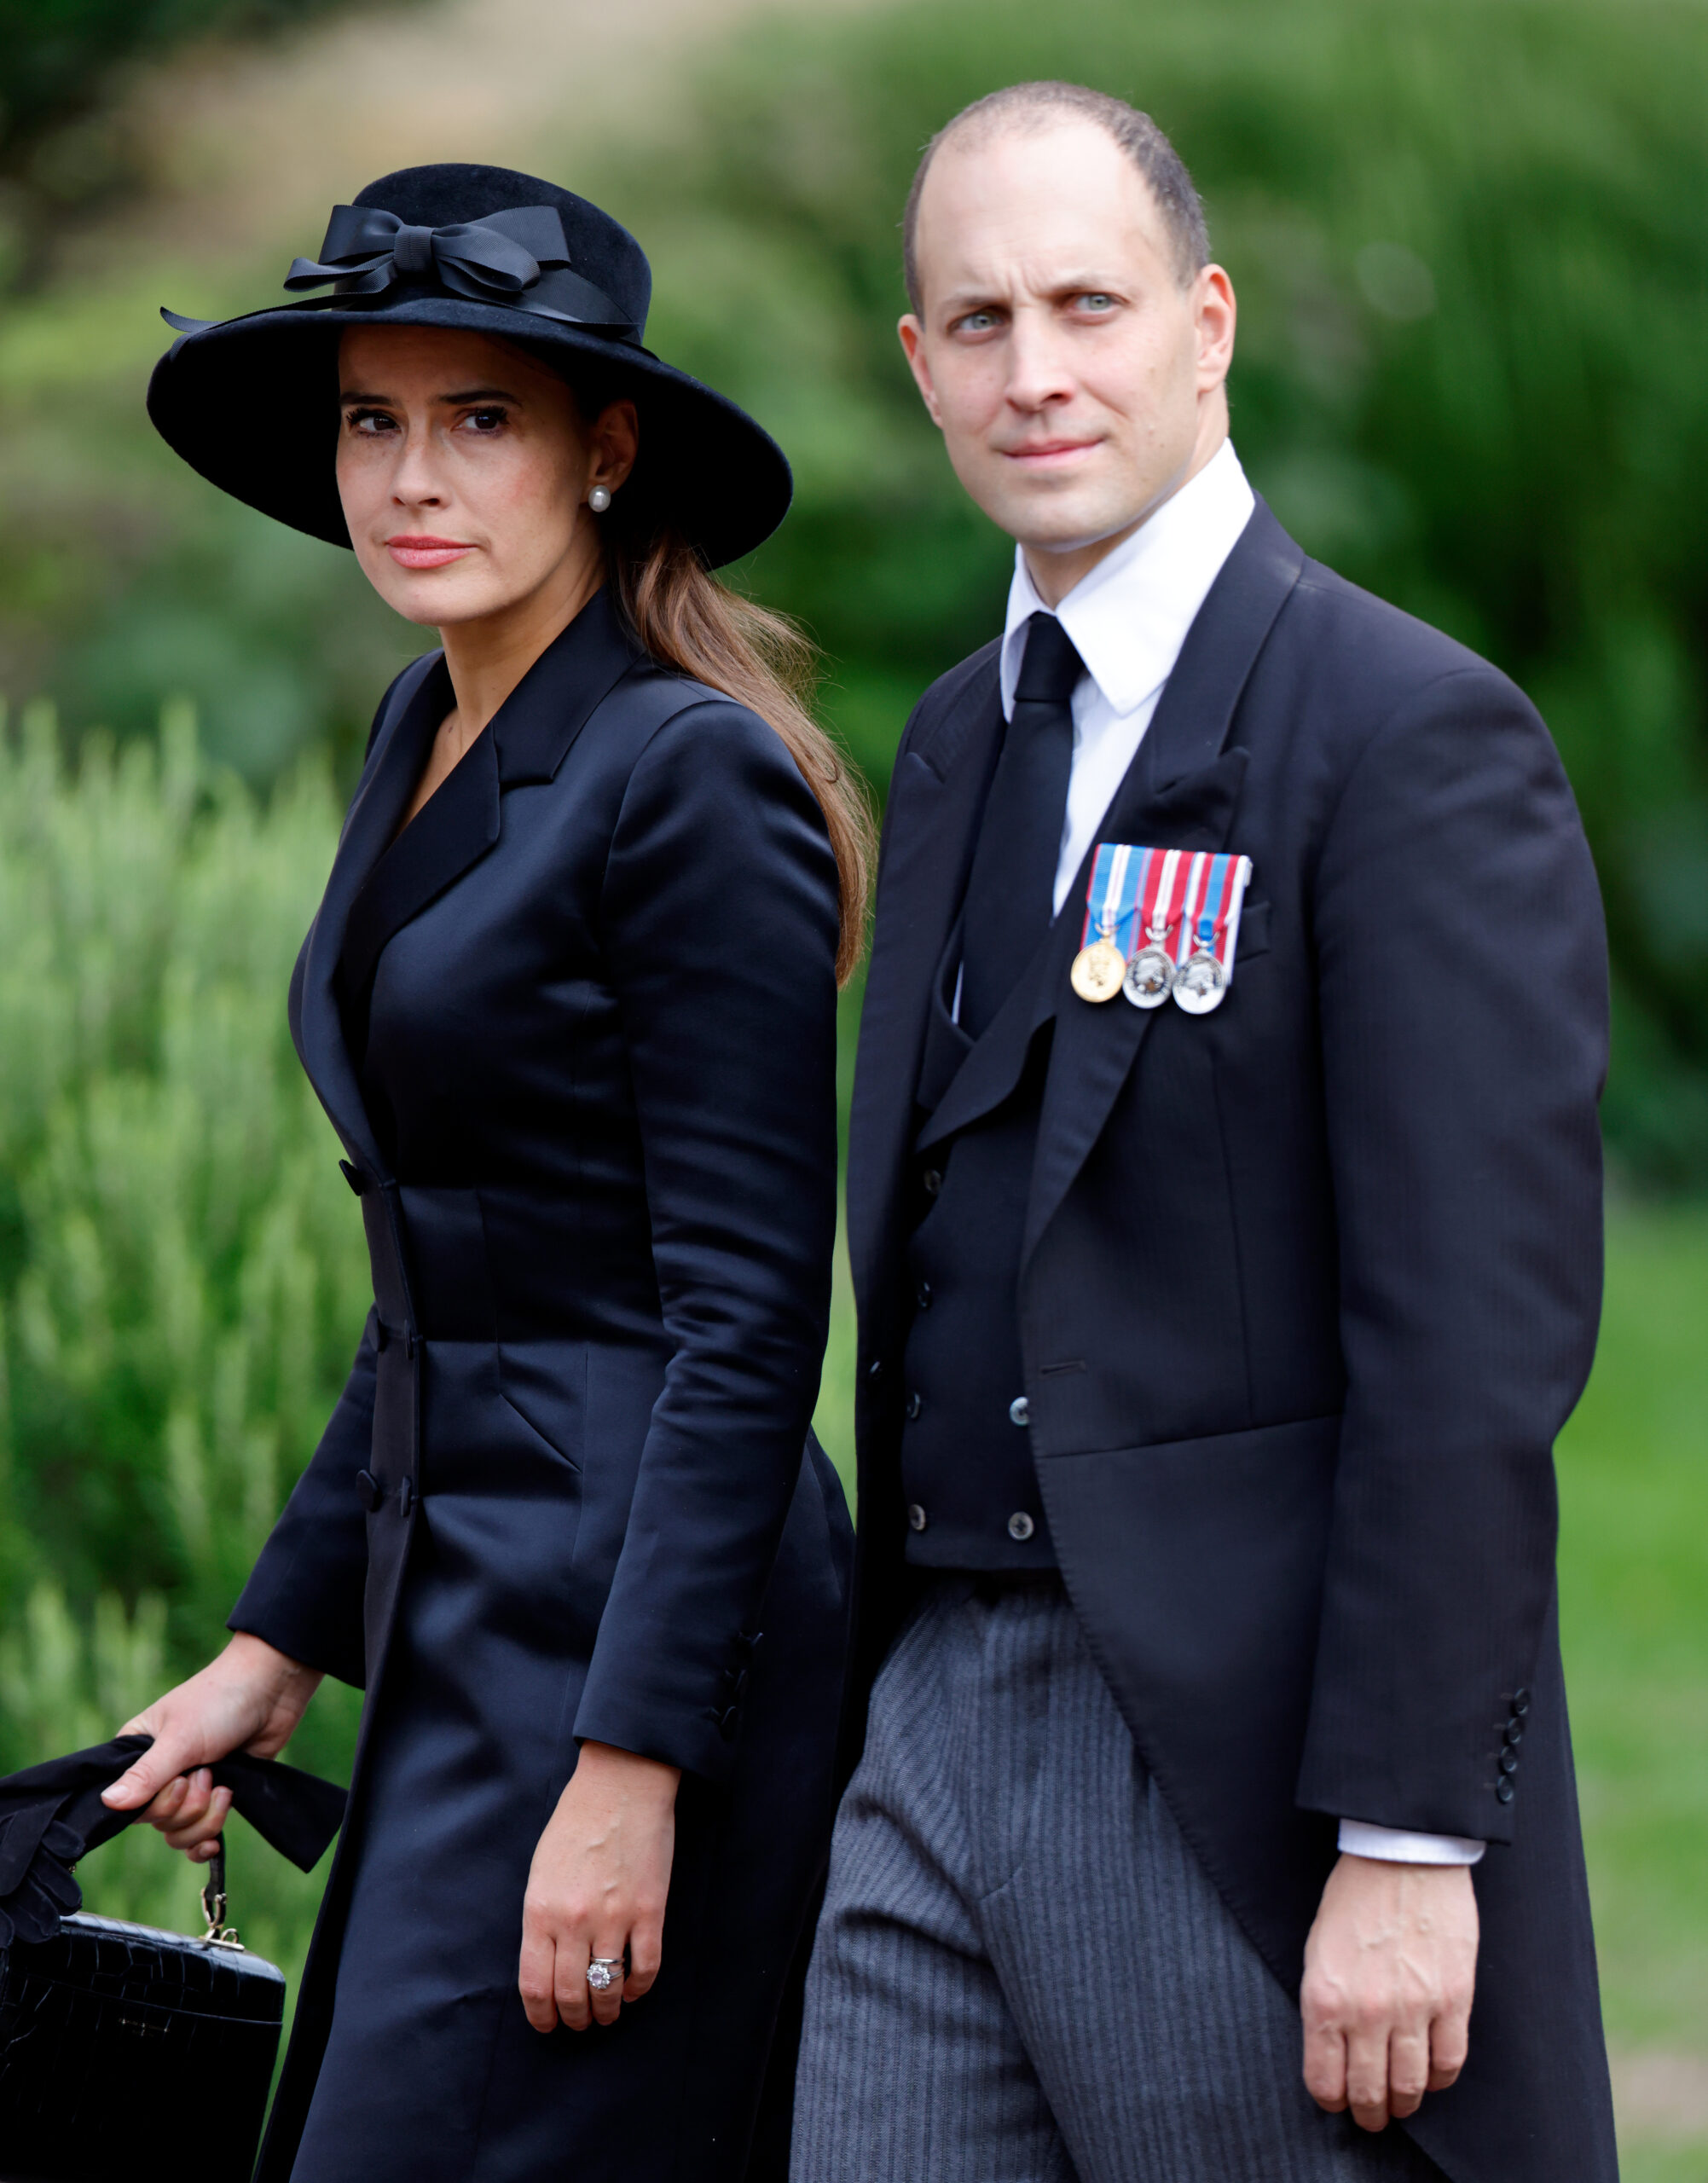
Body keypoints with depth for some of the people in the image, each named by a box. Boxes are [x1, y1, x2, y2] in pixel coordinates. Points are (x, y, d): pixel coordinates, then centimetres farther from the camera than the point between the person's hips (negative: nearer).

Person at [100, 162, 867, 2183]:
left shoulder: (696, 773, -13)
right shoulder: (431, 737, 14)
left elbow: (746, 1316, -17)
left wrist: (632, 1771, -21)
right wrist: (279, 1642, 19)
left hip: (639, 1625, -9)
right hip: (466, 1614, 9)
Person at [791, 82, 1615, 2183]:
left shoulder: (1409, 735, -10)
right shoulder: (960, 743, 16)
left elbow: (1477, 1343, -16)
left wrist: (1411, 1846, -19)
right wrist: (894, 1694, 16)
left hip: (1241, 1752, -7)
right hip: (940, 1712, 7)